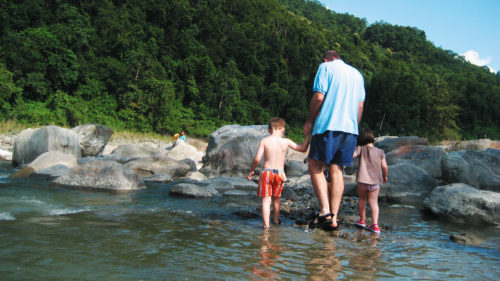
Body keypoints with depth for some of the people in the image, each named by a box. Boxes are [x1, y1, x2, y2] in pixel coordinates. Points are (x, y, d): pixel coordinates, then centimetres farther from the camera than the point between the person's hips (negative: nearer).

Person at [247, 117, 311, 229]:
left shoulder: (264, 141, -5)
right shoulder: (286, 141, -1)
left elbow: (257, 159, -10)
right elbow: (303, 148, 9)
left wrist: (251, 171, 3)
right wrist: (308, 135, 18)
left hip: (266, 172, -2)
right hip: (280, 173, 2)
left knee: (266, 199, 0)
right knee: (276, 198, 21)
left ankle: (266, 224, -7)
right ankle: (276, 220, 35)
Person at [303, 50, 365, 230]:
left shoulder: (326, 67, 5)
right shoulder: (357, 74, 22)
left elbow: (319, 96, -6)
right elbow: (360, 105, 19)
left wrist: (309, 121, 2)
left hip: (328, 125, -5)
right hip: (350, 128, 6)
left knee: (315, 167, 1)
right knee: (337, 171, 6)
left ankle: (325, 210, -14)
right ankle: (333, 217, 2)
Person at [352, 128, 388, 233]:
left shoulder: (361, 149, -1)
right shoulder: (380, 151, 5)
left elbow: (352, 154, -17)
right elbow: (384, 166, 3)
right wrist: (385, 176, 19)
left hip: (362, 179, -1)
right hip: (375, 181, 1)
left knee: (361, 199, 18)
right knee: (374, 202, 2)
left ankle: (362, 220, 31)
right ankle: (375, 224, -9)